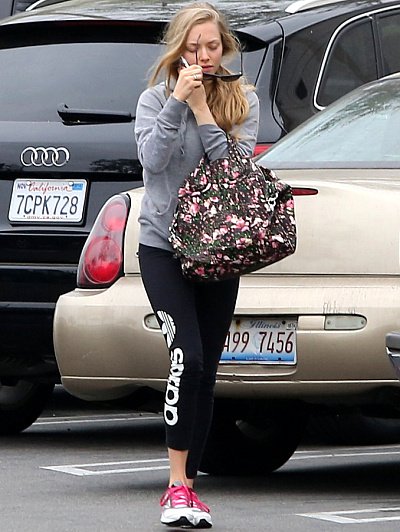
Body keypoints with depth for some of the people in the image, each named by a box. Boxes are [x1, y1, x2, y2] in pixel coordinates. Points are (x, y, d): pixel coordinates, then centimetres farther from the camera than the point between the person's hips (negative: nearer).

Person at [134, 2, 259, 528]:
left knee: (206, 371, 4)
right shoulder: (155, 98, -1)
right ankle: (177, 485, -18)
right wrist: (178, 102, -21)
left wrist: (202, 110, -15)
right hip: (163, 243, -3)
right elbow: (152, 158, -16)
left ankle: (186, 486, 12)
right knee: (188, 357, -20)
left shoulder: (243, 100, 4)